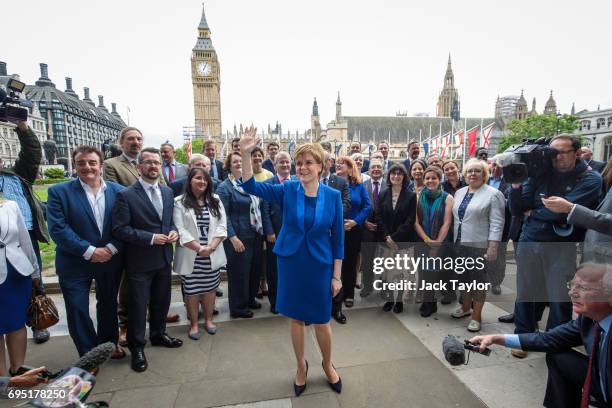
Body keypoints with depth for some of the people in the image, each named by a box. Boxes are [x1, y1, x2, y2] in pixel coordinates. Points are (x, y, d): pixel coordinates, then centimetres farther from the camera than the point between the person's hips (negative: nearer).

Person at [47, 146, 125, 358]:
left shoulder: (118, 191, -3)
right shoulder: (59, 191, -8)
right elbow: (58, 228, -15)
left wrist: (111, 249, -16)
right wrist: (89, 251, -19)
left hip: (110, 259, 2)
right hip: (75, 262, -2)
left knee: (108, 304, 19)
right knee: (77, 309, 6)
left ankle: (109, 342, 42)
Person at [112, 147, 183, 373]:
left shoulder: (168, 192, 5)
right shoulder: (125, 195, -13)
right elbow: (120, 229, -16)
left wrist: (173, 231, -7)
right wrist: (151, 238, -22)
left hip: (164, 258, 6)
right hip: (140, 261, -5)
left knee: (161, 301, 20)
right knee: (138, 305, 8)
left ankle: (158, 334, 42)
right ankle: (137, 346, 29)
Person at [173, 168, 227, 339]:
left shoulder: (215, 200, 7)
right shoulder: (179, 202, -3)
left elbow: (222, 225, 1)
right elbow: (180, 230, -9)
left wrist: (211, 246, -12)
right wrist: (198, 248, -17)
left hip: (212, 255, 3)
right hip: (190, 256, -3)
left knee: (210, 288, 12)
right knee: (191, 291, 7)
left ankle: (208, 319, 31)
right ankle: (194, 324, 25)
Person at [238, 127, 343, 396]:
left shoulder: (333, 196, -7)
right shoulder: (287, 190, -6)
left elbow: (338, 238, -3)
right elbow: (250, 187, -12)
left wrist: (337, 276, -3)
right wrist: (245, 154, -27)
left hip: (320, 265, -1)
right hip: (291, 263, 1)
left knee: (321, 321, 11)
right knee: (296, 318, 15)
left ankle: (328, 365, 41)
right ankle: (301, 366, 40)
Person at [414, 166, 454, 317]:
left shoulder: (447, 198, -3)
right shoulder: (419, 197, 2)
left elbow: (447, 223, -8)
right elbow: (416, 222, -2)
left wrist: (437, 243, -12)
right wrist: (427, 240, -11)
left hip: (440, 242, -2)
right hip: (422, 241, 2)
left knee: (432, 270, 2)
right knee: (425, 270, 6)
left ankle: (428, 303, 22)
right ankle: (430, 303, 25)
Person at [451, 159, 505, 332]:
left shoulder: (493, 194, -8)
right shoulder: (459, 192, 11)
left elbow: (496, 223, -13)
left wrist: (493, 247, -18)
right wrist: (454, 240, 13)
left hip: (480, 245, -6)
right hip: (460, 243, 6)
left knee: (478, 277, 3)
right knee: (464, 275, 16)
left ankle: (476, 315, 16)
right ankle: (466, 306, 33)